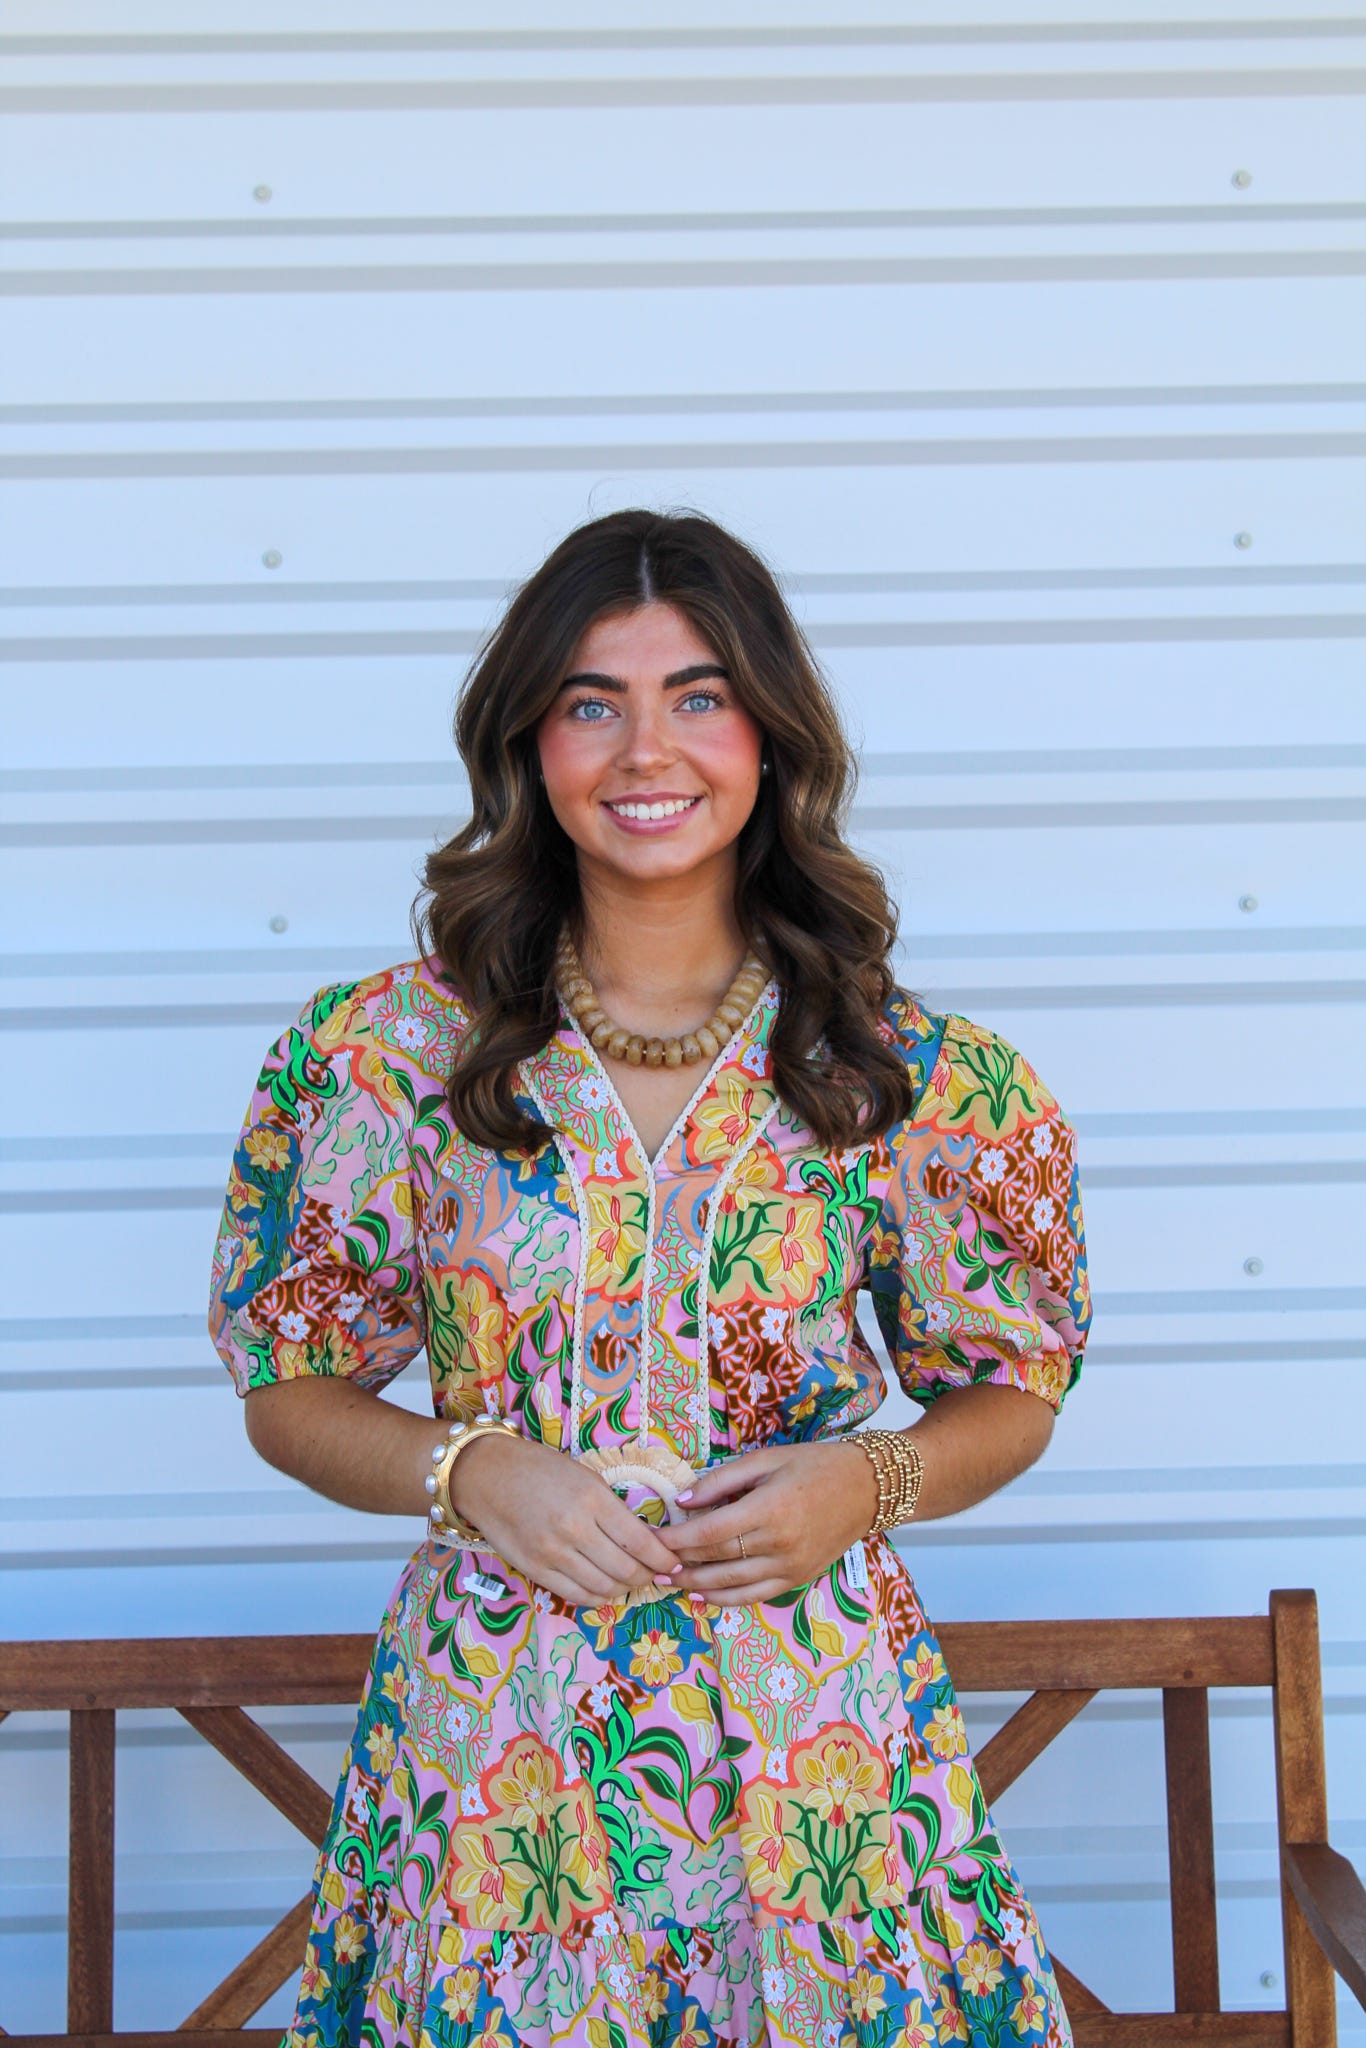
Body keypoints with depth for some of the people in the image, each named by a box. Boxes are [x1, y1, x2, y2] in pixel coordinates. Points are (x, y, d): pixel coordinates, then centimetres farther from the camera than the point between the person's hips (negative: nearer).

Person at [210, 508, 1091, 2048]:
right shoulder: (398, 1050, -4)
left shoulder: (909, 1073, -3)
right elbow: (290, 1390, 4)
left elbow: (1006, 1396, 8)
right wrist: (470, 1473, -14)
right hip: (495, 1745, 0)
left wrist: (869, 1481, -12)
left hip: (817, 1743, 0)